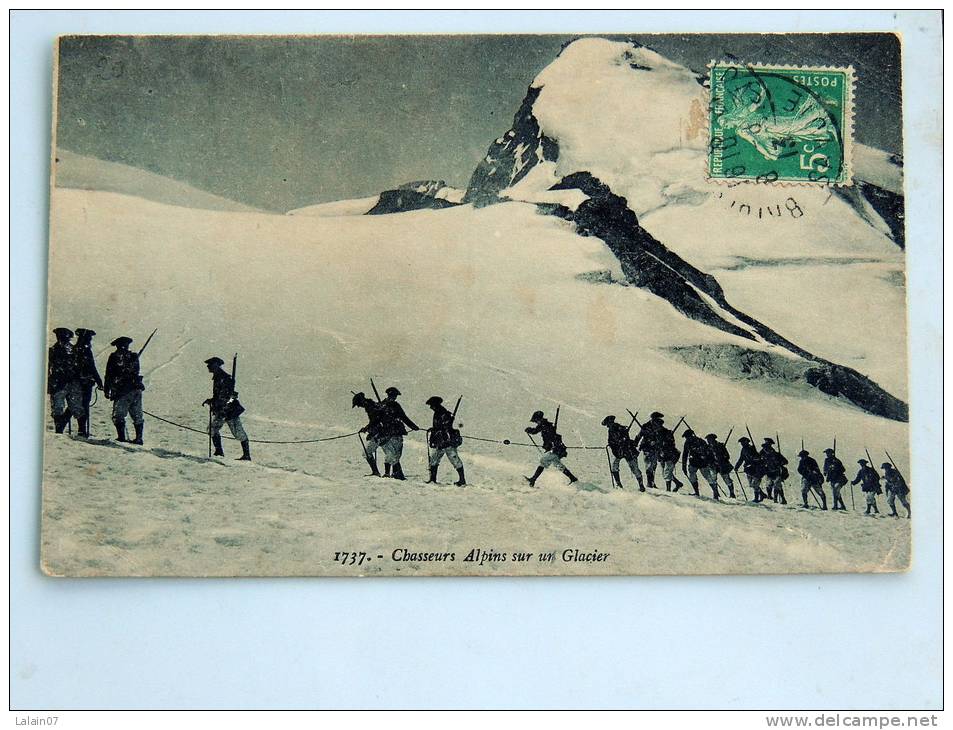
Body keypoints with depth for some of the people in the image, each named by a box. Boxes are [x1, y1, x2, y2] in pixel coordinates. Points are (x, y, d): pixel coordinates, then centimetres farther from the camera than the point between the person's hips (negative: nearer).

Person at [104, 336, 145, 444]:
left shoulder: (114, 357, -2)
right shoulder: (134, 356, 8)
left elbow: (109, 375, -1)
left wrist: (107, 390, 4)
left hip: (121, 391, -4)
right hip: (136, 390, 4)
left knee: (118, 415, -1)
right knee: (137, 416, 12)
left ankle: (121, 437, -10)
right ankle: (139, 438, 12)